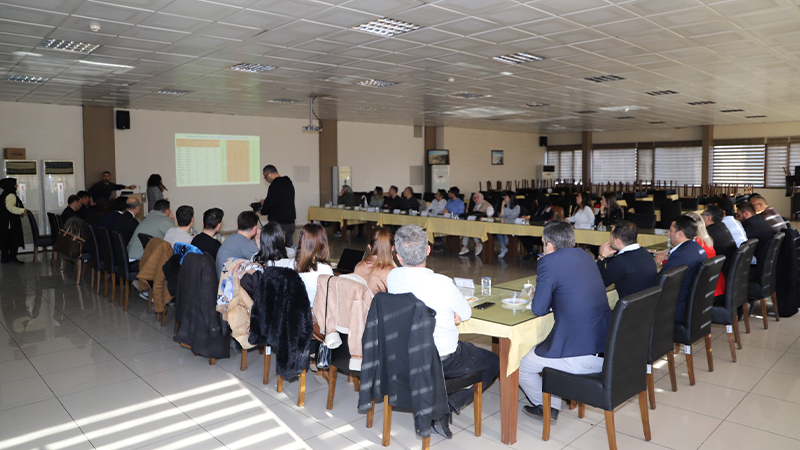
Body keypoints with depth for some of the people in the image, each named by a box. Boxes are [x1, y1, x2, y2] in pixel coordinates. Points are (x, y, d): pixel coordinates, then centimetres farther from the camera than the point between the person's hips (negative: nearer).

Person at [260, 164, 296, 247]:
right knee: (289, 246, 13)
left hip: (279, 223, -8)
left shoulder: (274, 186, -16)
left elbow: (269, 204, -16)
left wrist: (262, 211, 5)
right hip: (291, 222, 8)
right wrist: (265, 202, 25)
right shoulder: (288, 182, 11)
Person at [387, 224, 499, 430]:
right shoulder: (443, 284, -28)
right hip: (442, 360, -6)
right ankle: (448, 404, 4)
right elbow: (466, 314, -9)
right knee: (494, 361, 18)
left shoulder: (392, 277, -11)